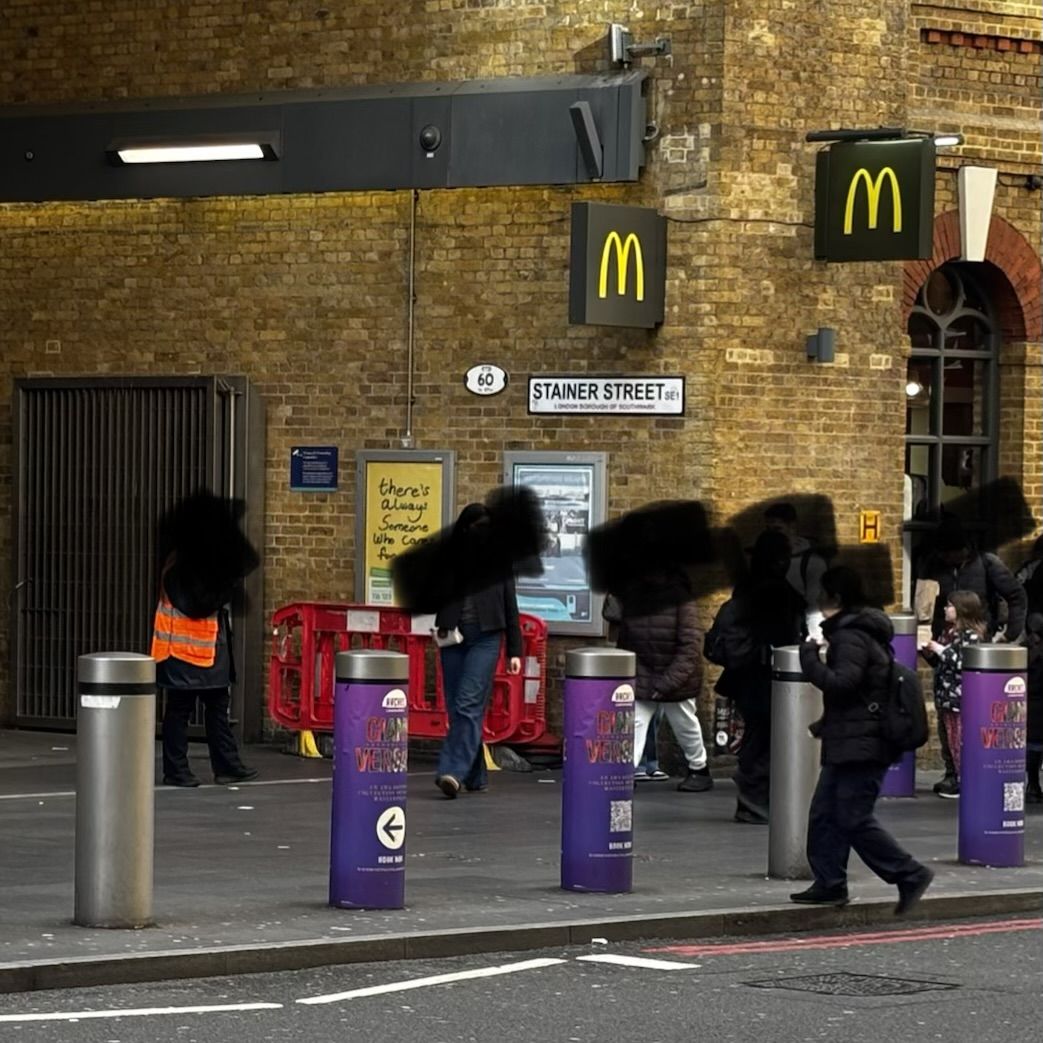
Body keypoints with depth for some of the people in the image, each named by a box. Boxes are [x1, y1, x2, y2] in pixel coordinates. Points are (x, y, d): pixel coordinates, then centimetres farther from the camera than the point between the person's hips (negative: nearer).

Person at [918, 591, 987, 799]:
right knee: (948, 740, 15)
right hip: (945, 698, 9)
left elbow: (963, 664, -23)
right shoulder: (951, 633, 14)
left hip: (959, 699, -9)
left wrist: (942, 651, -20)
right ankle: (952, 778, 24)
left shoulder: (970, 636, -14)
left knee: (958, 741, -5)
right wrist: (929, 653, 5)